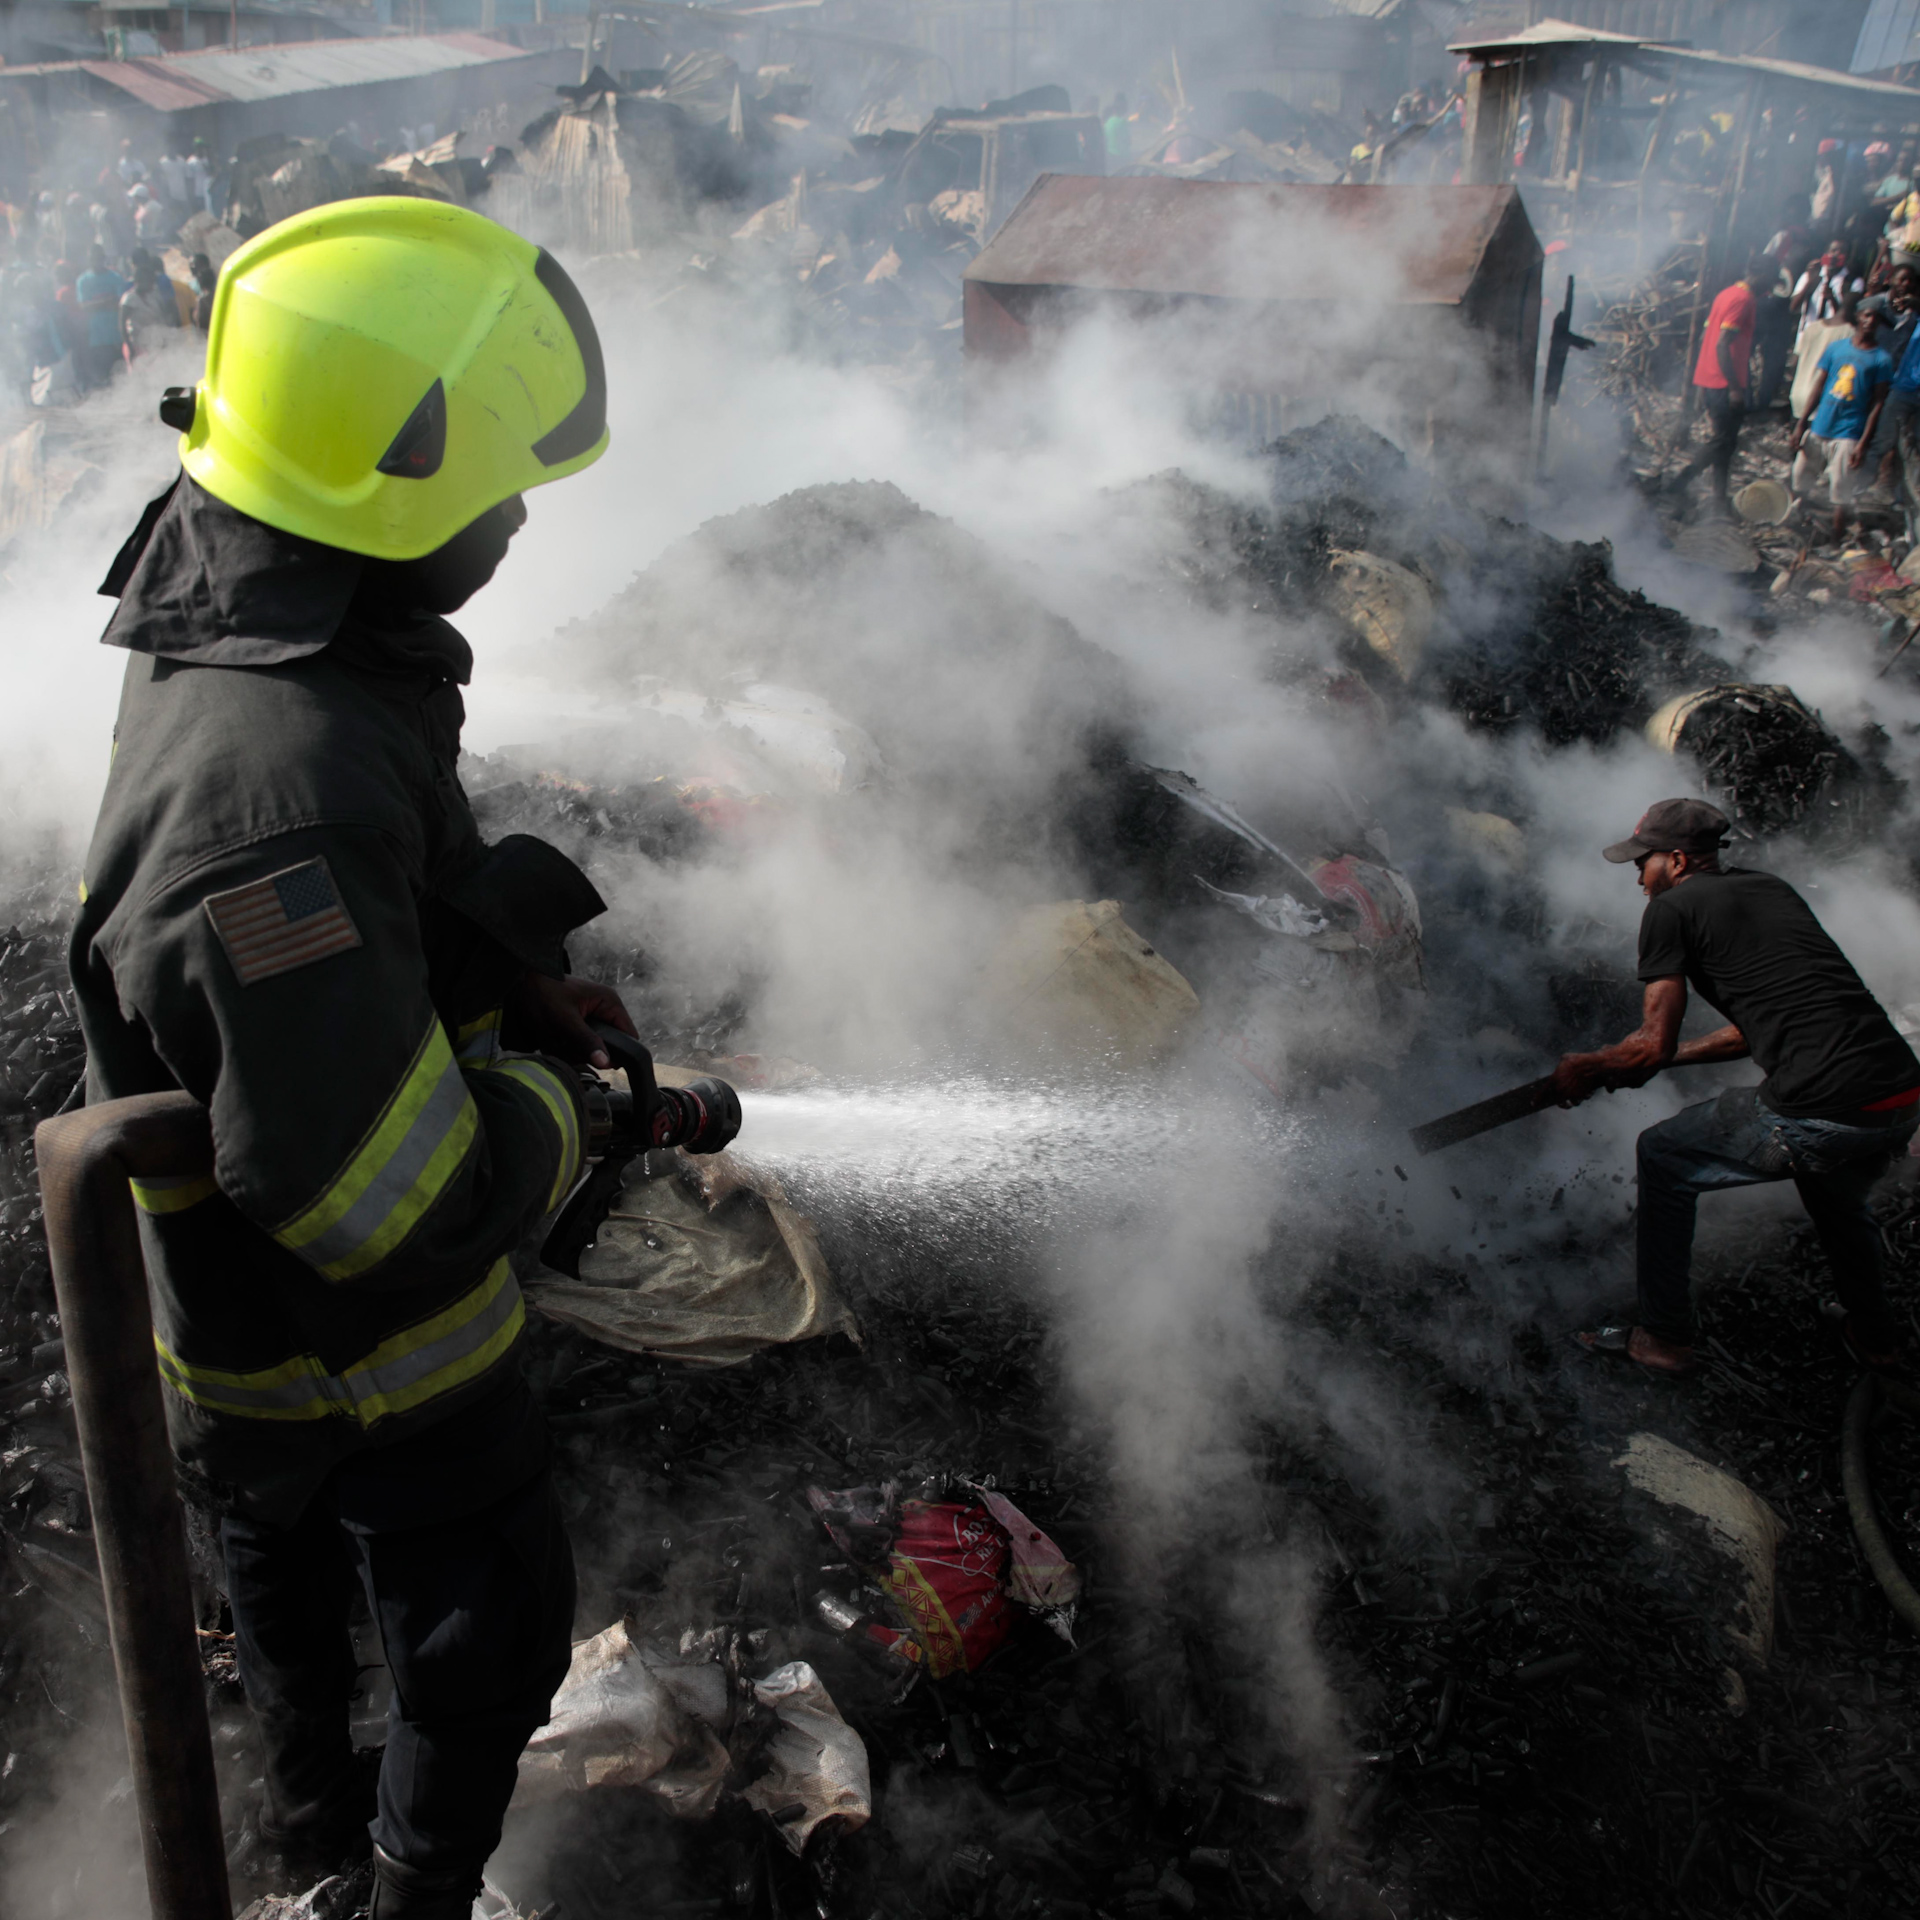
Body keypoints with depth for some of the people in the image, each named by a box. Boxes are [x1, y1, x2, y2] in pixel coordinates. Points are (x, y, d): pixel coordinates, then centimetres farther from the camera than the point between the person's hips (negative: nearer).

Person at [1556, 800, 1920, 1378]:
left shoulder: (1671, 908, 1)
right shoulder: (1770, 888, 24)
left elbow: (1656, 1044, -1)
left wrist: (1585, 1069, 17)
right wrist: (1654, 1061, 33)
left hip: (1821, 1111, -8)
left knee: (1663, 1158, 15)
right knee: (1836, 1193, 39)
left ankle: (1664, 1338, 20)